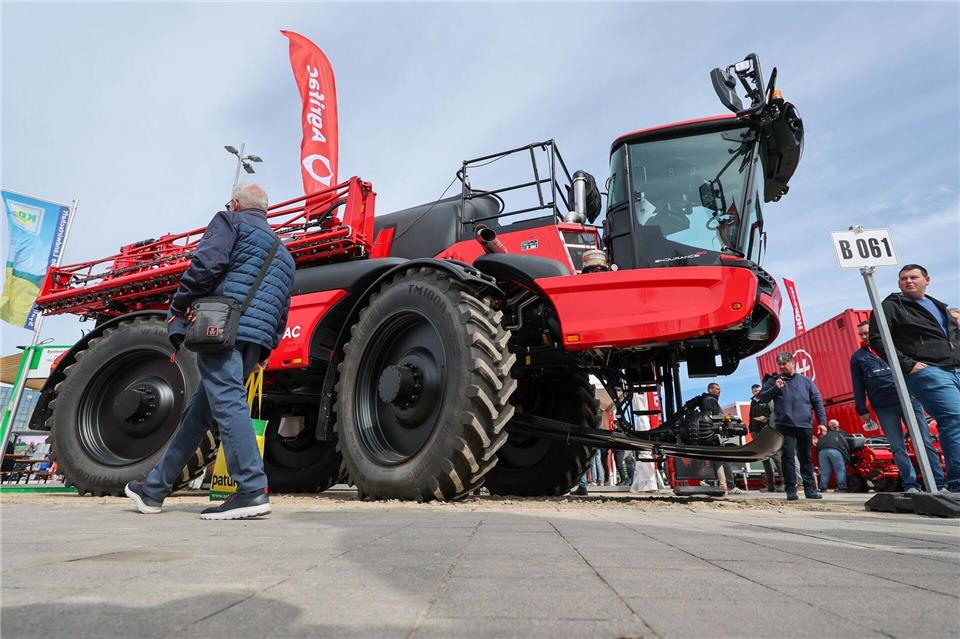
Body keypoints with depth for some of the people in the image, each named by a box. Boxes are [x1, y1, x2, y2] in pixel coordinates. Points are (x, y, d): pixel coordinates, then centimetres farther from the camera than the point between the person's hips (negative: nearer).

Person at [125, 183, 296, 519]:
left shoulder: (230, 221, 9)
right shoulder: (284, 254, 29)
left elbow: (206, 264, -9)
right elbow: (281, 312, 24)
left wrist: (178, 308, 1)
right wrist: (263, 354, 24)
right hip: (257, 341, 8)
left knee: (227, 404, -12)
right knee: (199, 412, 14)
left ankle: (252, 491, -18)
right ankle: (153, 490, 26)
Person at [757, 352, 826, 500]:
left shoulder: (806, 381, 13)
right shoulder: (774, 381, 10)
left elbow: (817, 401, 12)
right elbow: (761, 397, 7)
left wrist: (822, 422, 4)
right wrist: (775, 388, -8)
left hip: (805, 426, 2)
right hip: (785, 426, -1)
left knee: (806, 457, 9)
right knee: (788, 456, -5)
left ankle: (810, 489, 17)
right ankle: (790, 490, 0)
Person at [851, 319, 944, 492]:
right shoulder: (858, 357, 13)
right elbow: (858, 386, 11)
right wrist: (862, 410, 6)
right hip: (884, 407, 0)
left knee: (925, 442, -2)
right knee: (898, 447, 0)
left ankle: (939, 483, 3)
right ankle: (910, 484, 4)